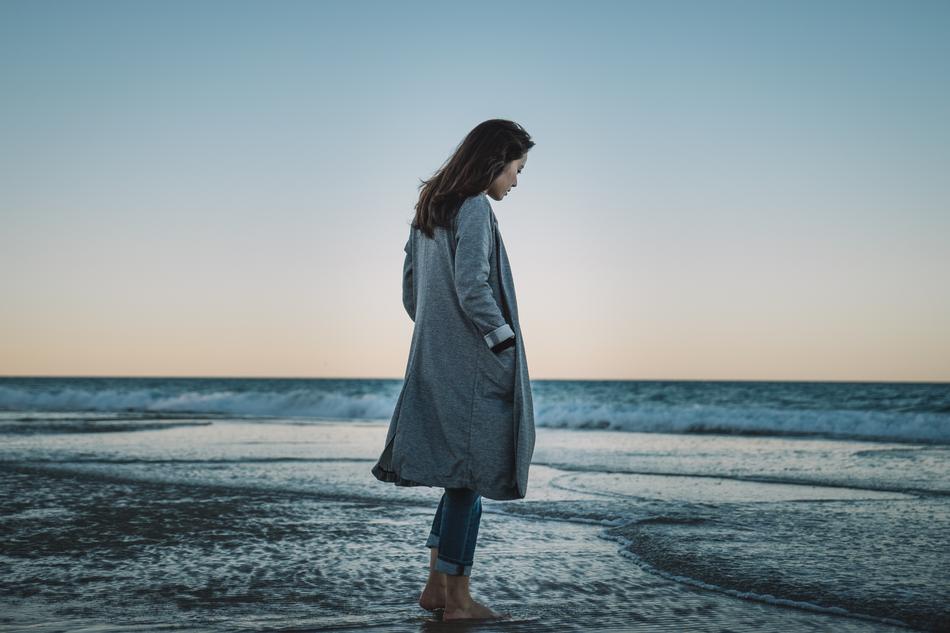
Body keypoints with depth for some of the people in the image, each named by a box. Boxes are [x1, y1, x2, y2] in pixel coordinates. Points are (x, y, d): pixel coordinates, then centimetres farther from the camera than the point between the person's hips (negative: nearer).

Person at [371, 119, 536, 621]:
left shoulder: (429, 210, 14)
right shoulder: (475, 209, -13)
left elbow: (410, 291, 17)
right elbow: (472, 287, -22)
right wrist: (505, 342, -14)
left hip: (434, 362, 9)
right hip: (473, 367, -9)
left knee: (460, 475, 16)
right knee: (471, 474, 0)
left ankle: (437, 586, 20)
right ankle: (456, 598, 7)